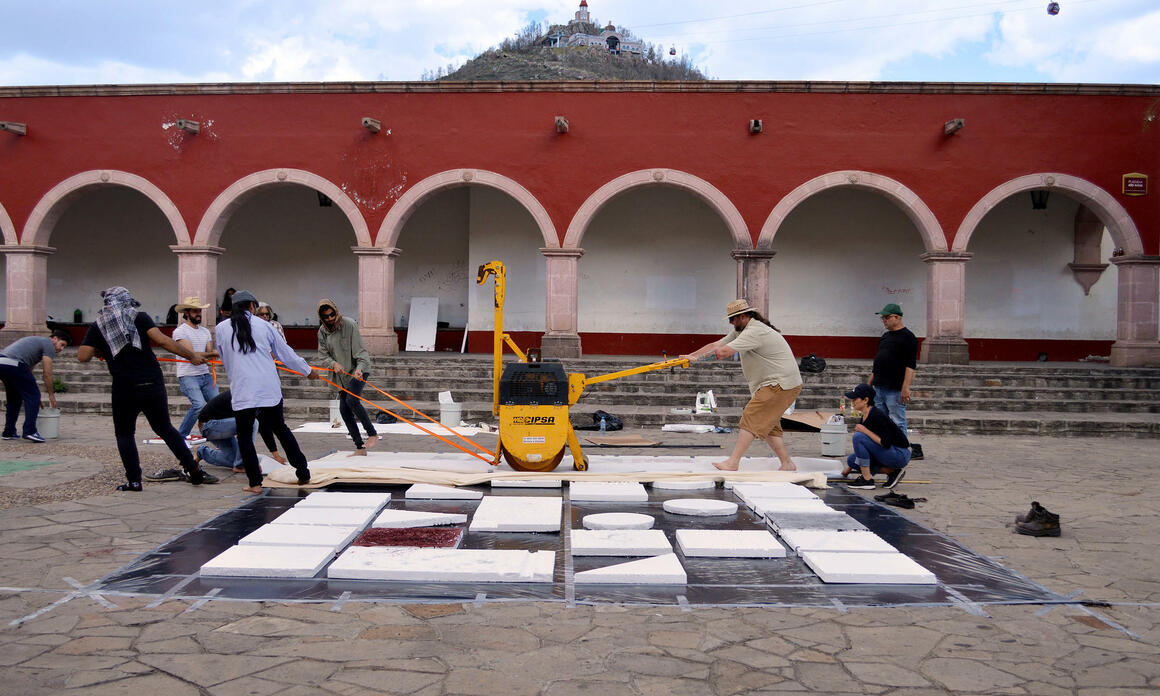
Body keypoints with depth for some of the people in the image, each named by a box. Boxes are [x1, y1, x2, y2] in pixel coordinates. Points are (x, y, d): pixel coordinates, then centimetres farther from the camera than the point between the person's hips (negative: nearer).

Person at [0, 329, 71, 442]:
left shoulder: (37, 341, 32)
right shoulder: (48, 344, 5)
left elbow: (28, 370, 36)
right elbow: (47, 374, 2)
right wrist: (51, 394, 12)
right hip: (13, 364, -9)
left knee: (14, 398, 23)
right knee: (33, 396, -2)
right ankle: (30, 431, -9)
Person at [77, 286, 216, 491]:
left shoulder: (98, 326, 9)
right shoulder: (139, 317, 6)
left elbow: (82, 356, 1)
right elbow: (162, 340, -7)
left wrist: (98, 351, 23)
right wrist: (191, 355, -3)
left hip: (125, 388, -1)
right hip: (153, 383, 1)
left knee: (124, 433, 15)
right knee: (165, 428, 14)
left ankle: (134, 480, 7)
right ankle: (194, 471, 9)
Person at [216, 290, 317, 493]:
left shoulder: (222, 328, 4)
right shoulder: (263, 325, 6)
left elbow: (225, 360, 16)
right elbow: (285, 352, 13)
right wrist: (307, 371, 26)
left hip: (242, 391, -1)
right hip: (269, 389, 2)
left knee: (244, 435, 11)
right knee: (281, 430, 15)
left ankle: (255, 482, 4)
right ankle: (303, 474, 20)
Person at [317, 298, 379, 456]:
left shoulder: (349, 324, -15)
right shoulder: (322, 331, 2)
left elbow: (360, 350, -17)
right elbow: (323, 355, 2)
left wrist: (359, 368, -31)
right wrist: (333, 363, -19)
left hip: (359, 369, -6)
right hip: (343, 374, 6)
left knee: (352, 400, -25)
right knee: (344, 409, 0)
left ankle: (372, 434, -10)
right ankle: (360, 447, 7)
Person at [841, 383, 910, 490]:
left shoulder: (877, 415, -21)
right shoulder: (865, 417, 8)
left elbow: (885, 443, -27)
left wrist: (865, 430, -22)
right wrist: (849, 468, 26)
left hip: (900, 455, -10)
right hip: (888, 453, 10)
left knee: (858, 437, -21)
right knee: (852, 459, 4)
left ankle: (867, 480, -15)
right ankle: (892, 471, 6)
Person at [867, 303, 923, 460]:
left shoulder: (907, 337, -8)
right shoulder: (885, 336, 17)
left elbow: (911, 365, -15)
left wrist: (906, 388, -22)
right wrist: (869, 383, 21)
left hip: (895, 390, -8)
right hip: (878, 388, 8)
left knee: (898, 423, -5)